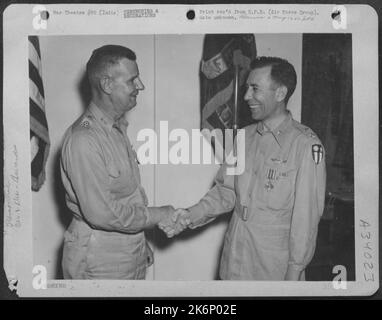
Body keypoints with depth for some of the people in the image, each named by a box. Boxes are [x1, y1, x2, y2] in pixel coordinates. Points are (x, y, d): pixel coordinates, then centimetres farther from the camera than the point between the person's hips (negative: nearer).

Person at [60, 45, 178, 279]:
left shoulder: (118, 128, 8)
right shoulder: (83, 139, -22)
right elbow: (101, 213, -24)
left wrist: (141, 244, 13)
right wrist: (158, 215, -14)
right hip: (99, 263, -8)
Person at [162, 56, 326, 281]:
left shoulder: (306, 145, -15)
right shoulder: (244, 137, 5)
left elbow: (306, 216, -14)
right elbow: (226, 191, 8)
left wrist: (294, 272, -12)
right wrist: (192, 216, -6)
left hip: (275, 266, -5)